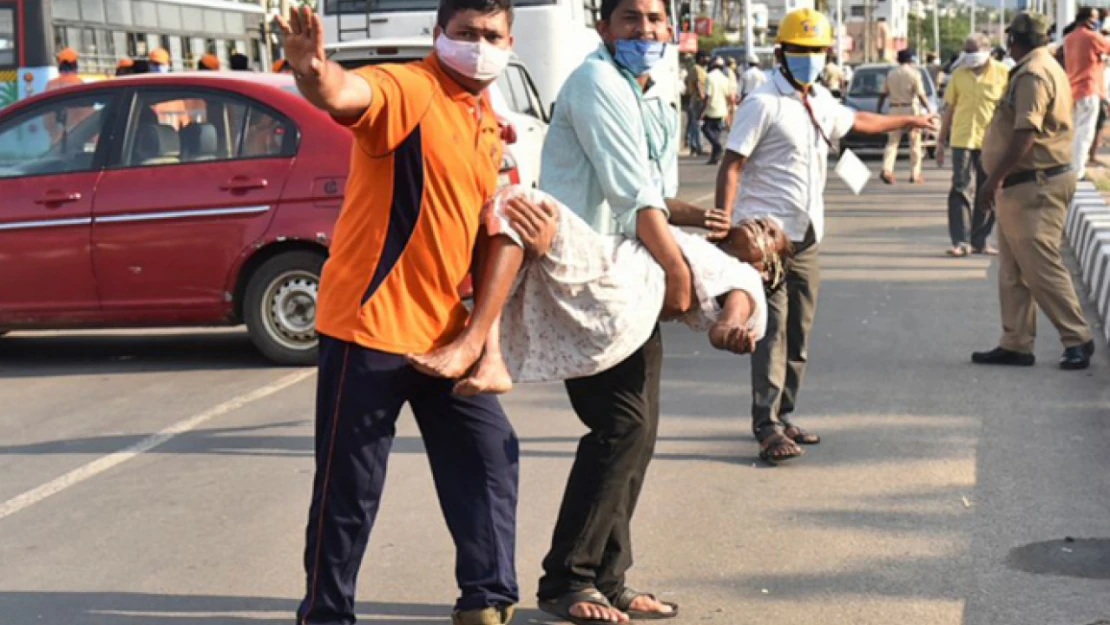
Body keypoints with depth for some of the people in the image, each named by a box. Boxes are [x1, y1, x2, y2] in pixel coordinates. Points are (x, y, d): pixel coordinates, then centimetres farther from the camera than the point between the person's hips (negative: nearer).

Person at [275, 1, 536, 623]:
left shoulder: (491, 125, 13)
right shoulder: (407, 89, -12)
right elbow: (347, 94, -35)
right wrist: (314, 72, -58)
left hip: (445, 332, 8)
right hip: (371, 323, -8)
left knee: (490, 457, 12)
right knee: (349, 490, 1)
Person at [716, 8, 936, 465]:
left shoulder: (821, 103, 14)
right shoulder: (763, 104, -10)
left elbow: (857, 121, 36)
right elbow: (730, 168, -13)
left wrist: (907, 120, 48)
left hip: (805, 237, 8)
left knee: (798, 332, 10)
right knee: (772, 329, -12)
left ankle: (782, 417, 19)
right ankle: (767, 427, -11)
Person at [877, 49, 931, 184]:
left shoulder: (891, 74, 7)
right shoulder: (914, 73, -5)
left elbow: (882, 95, 8)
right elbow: (921, 95, -11)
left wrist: (878, 110, 14)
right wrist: (928, 110, -7)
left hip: (895, 109, 3)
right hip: (911, 109, -3)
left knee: (892, 142, 4)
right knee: (915, 143, 5)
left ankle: (887, 170, -15)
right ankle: (915, 174, 6)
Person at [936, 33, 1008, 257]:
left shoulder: (1002, 74, 0)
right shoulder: (959, 75, 6)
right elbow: (950, 109, 12)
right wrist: (941, 140, 11)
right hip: (962, 140, 1)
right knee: (960, 190, -5)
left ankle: (979, 240, 17)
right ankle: (961, 241, -5)